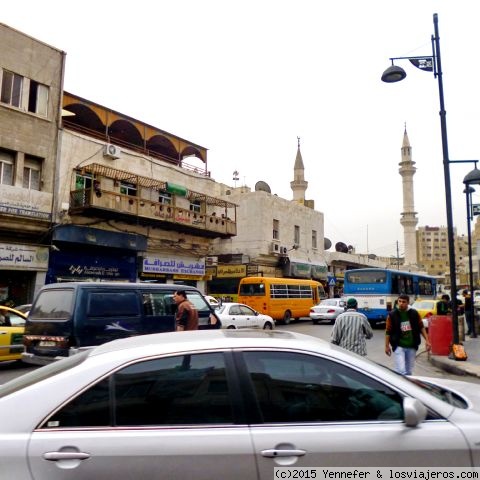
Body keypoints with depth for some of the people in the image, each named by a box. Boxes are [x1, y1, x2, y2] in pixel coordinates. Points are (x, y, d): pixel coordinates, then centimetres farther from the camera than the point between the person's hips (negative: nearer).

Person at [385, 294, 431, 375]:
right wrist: (387, 346, -2)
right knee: (401, 371, -14)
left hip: (412, 346, 3)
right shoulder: (392, 315, -6)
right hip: (398, 346, -3)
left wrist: (427, 340, 1)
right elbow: (388, 331, -1)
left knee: (409, 371, 14)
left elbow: (421, 327, 9)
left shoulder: (414, 313, 1)